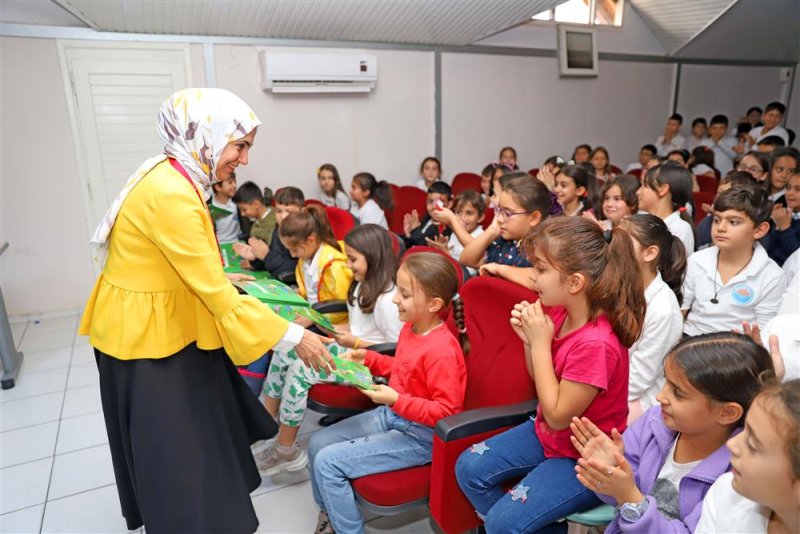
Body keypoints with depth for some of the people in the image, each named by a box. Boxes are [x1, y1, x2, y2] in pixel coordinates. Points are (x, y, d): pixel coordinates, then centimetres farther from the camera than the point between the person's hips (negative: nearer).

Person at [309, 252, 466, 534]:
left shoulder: (441, 351, -27)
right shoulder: (410, 327, 0)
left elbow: (446, 412, -24)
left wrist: (396, 401, -30)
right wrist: (368, 359, 5)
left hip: (420, 436, -9)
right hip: (391, 415, 9)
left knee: (327, 462, -14)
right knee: (318, 443, 8)